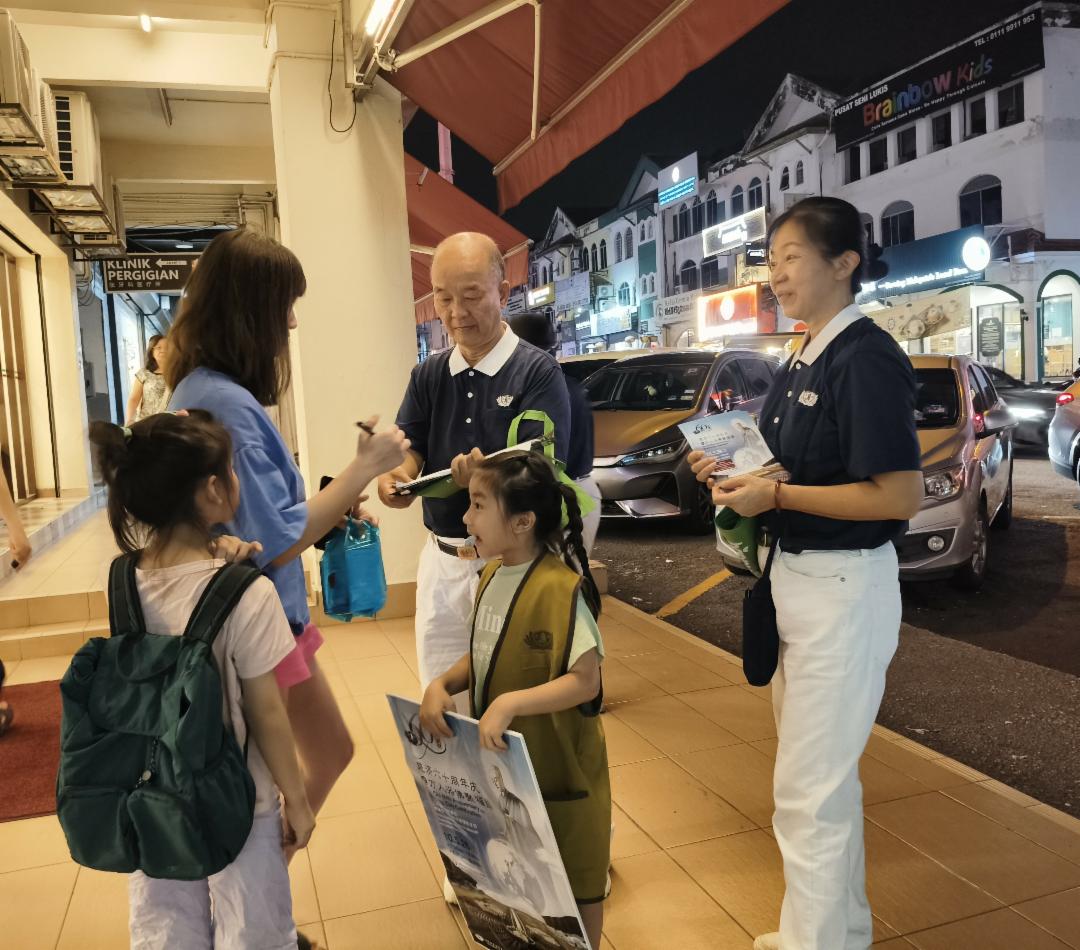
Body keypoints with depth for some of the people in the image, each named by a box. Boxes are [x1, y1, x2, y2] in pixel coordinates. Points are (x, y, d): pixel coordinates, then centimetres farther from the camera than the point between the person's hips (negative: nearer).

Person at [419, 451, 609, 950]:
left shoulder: (560, 587, -26)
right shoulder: (491, 576, -1)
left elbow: (585, 682, -25)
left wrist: (510, 704, -32)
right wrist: (441, 685, -8)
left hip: (557, 764, -7)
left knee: (572, 880, 16)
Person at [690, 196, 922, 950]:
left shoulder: (866, 358, -16)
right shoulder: (805, 361, 10)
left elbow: (901, 496, -20)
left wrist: (777, 496, -21)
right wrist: (736, 471, 2)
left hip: (844, 588, -9)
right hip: (796, 579, 10)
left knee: (809, 789, 1)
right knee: (825, 775, 21)